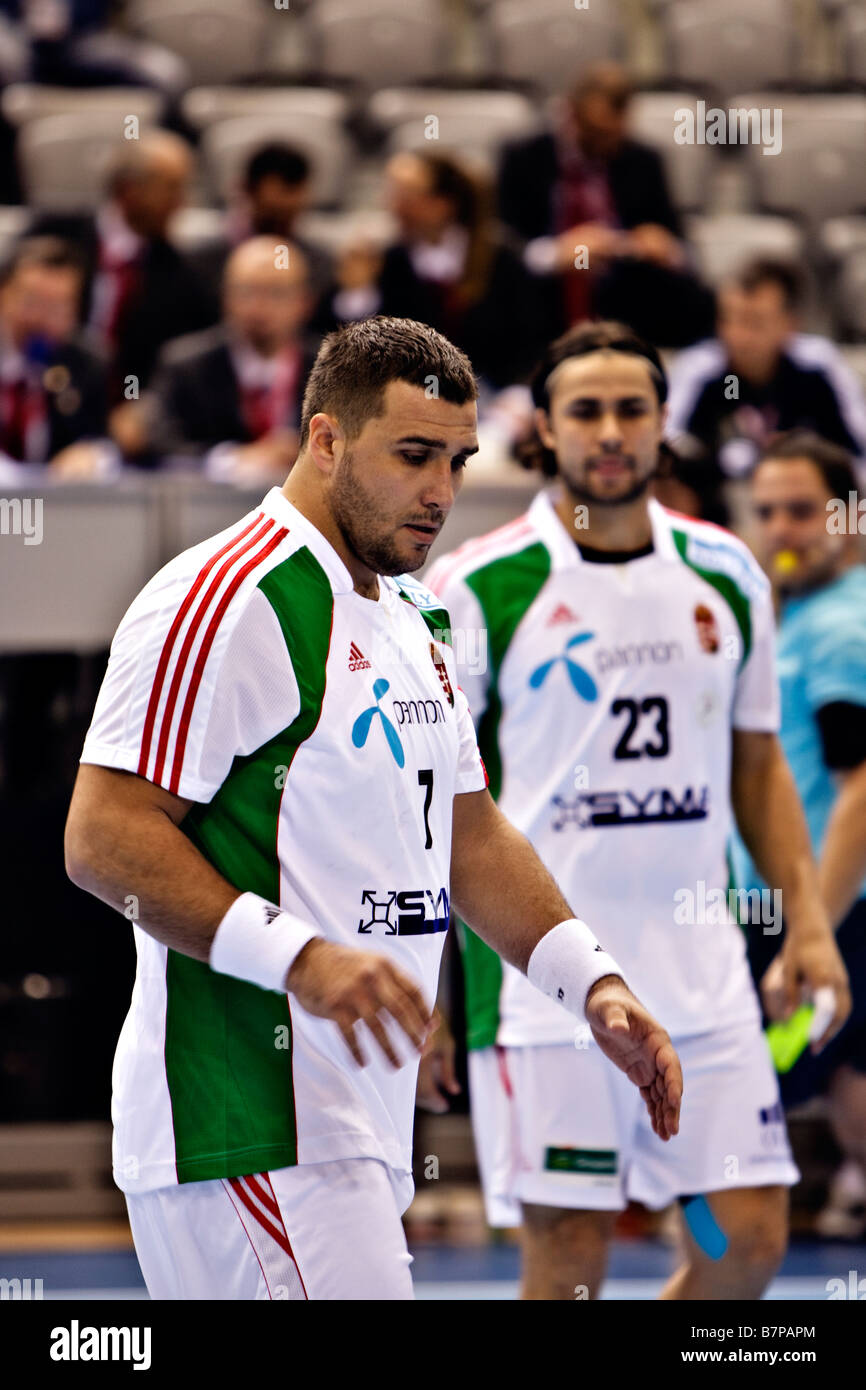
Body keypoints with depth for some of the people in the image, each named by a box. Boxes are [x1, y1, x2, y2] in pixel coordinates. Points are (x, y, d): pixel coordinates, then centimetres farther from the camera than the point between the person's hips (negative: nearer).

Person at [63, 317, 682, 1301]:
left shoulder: (409, 621, 19)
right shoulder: (225, 598, -12)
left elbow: (468, 832, 27)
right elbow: (103, 838, -17)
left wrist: (592, 984, 13)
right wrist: (301, 959, -25)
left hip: (355, 1138, 9)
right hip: (251, 1136, -9)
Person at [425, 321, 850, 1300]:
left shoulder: (726, 576, 9)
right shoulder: (477, 588, -5)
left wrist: (807, 923, 9)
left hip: (703, 971, 4)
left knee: (750, 1239, 0)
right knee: (568, 1255, -5)